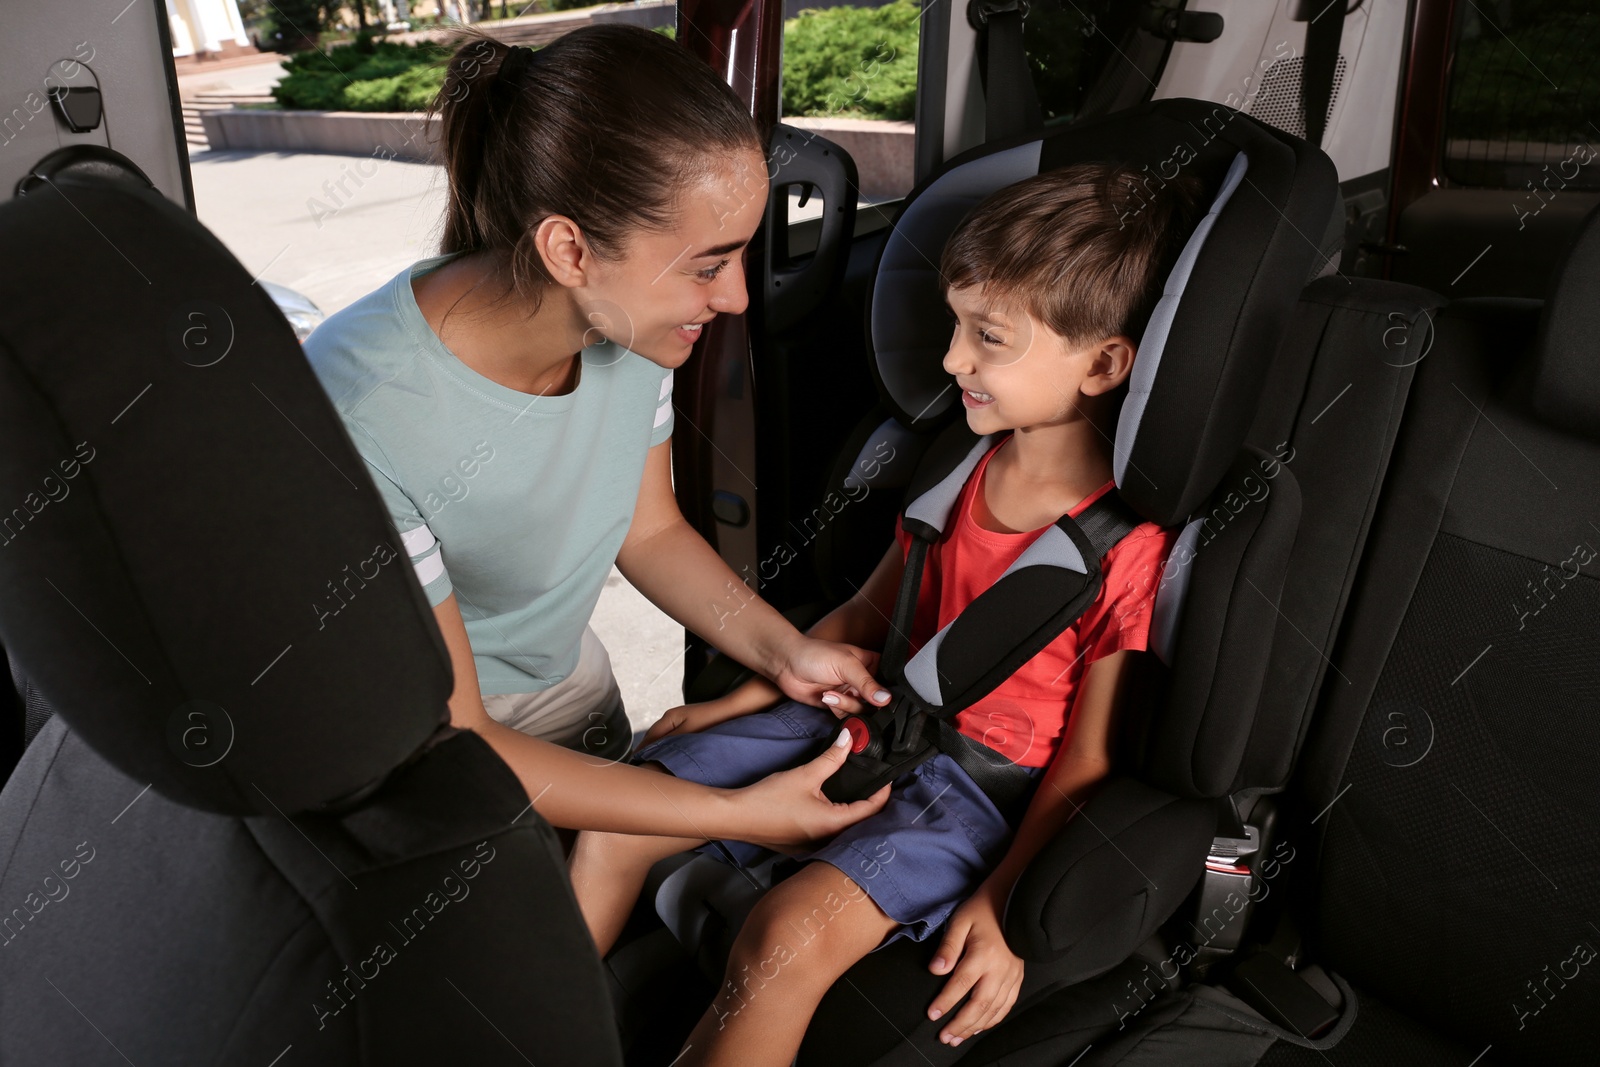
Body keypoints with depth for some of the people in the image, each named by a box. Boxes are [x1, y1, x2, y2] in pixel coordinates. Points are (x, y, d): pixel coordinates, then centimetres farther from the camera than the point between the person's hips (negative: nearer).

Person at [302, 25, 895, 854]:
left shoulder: (631, 320, -19)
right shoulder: (359, 416, -38)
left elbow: (649, 531, 0)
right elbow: (449, 746, -28)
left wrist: (785, 650, -16)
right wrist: (738, 814, -28)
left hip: (564, 678, 5)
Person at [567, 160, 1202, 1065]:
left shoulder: (1129, 547, -19)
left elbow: (1087, 761, -13)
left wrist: (1002, 904, -19)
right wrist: (739, 701, 9)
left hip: (988, 785, -6)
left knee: (788, 934, -30)